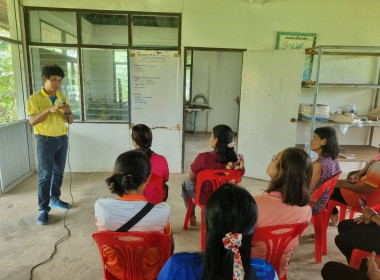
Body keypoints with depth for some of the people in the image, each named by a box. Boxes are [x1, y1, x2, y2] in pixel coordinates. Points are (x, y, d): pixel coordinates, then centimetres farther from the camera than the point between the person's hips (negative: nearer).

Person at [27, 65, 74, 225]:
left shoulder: (63, 98, 7)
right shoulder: (35, 98, -7)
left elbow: (70, 121, 7)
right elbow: (32, 121, -16)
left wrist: (68, 112, -15)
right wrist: (49, 110, -28)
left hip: (62, 139, 5)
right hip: (45, 141, -5)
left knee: (58, 172, 13)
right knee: (45, 176, -3)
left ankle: (55, 199, 30)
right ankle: (43, 209, 5)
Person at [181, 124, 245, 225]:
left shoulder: (203, 158, -31)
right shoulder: (239, 159, -21)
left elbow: (191, 178, -13)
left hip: (204, 199, -3)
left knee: (186, 182, 30)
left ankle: (192, 216, 42)